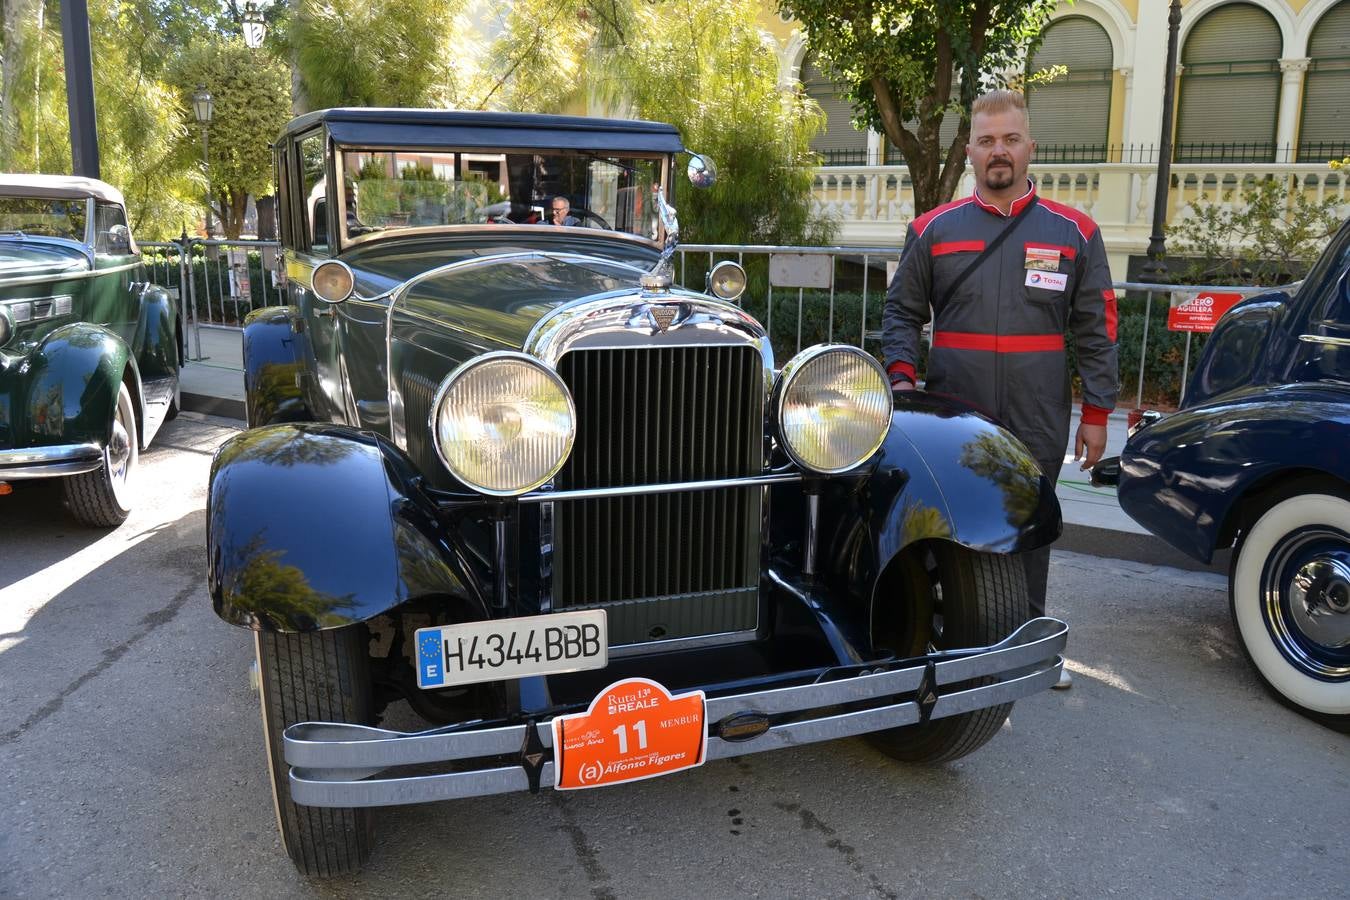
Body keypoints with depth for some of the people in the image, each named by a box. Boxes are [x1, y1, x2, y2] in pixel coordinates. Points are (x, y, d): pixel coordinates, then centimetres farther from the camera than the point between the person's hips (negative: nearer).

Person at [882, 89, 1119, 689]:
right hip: (952, 420, 0)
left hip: (1037, 424, 1)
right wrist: (901, 375, -9)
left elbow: (1096, 328, 5)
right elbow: (901, 310, 7)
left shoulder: (1073, 233, 4)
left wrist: (1096, 412, 1)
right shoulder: (933, 230, 4)